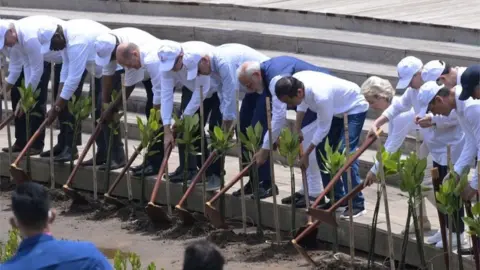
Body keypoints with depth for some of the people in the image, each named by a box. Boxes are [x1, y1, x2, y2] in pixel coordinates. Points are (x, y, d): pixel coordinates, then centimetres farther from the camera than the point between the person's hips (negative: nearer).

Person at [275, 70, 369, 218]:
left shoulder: (321, 96, -41)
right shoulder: (295, 82, -21)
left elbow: (323, 129, -27)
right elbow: (302, 104, 4)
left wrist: (306, 155, -19)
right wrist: (297, 128, 1)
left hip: (354, 108, -8)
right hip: (335, 108, 8)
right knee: (322, 150, 4)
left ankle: (357, 204, -16)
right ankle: (337, 197, 14)